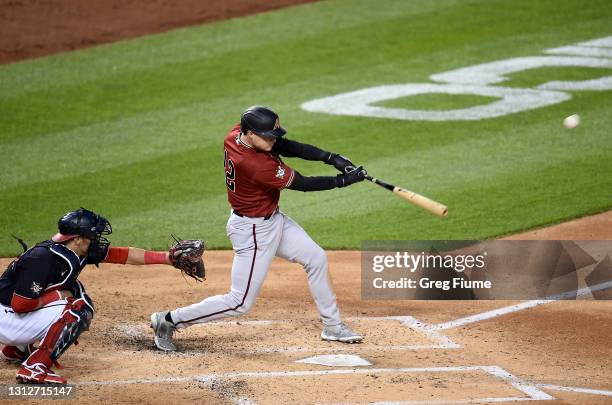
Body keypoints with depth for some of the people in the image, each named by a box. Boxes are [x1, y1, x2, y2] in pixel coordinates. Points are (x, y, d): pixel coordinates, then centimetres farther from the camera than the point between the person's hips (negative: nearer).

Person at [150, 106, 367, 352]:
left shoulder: (236, 134, -11)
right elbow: (302, 184, -23)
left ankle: (332, 327, 28)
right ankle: (169, 320, 8)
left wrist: (331, 157, -16)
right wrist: (343, 181, -15)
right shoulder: (257, 165, -34)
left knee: (316, 258, 15)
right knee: (240, 303, -2)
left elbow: (288, 147, -7)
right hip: (253, 231, -10)